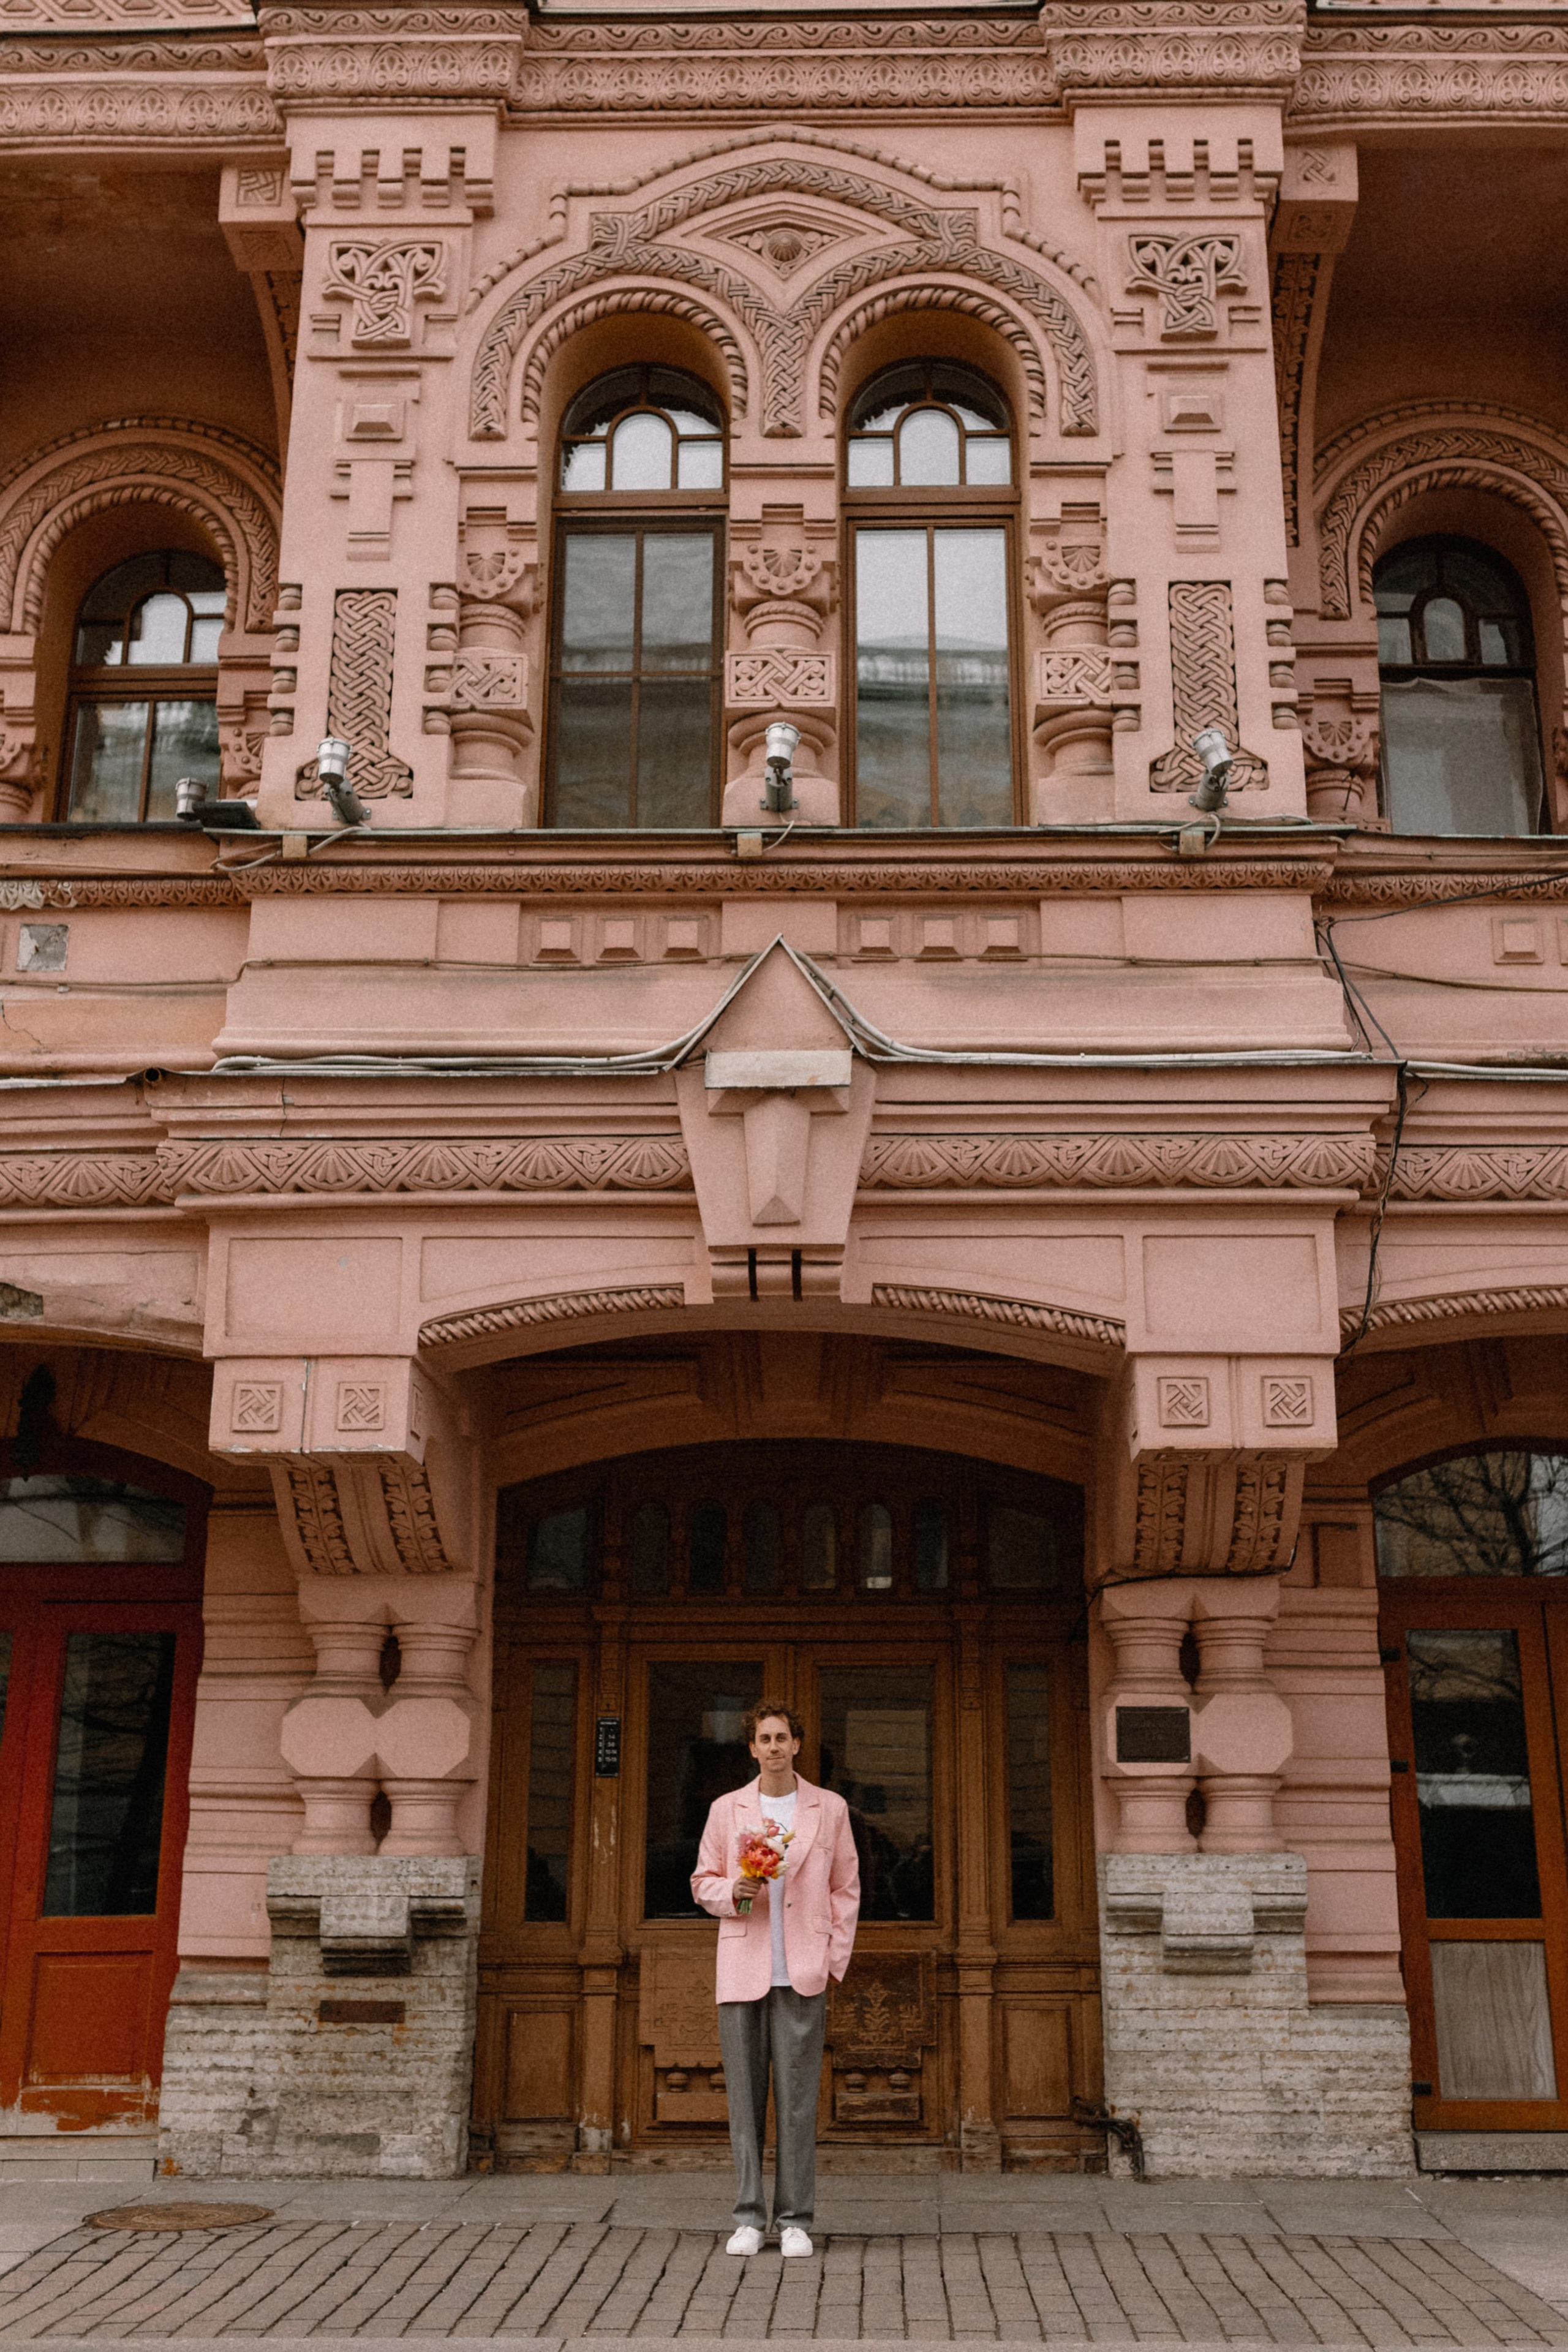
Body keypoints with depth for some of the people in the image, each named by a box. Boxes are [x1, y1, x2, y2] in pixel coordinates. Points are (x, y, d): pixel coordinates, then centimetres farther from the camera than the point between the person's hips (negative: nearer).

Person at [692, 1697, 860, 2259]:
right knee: (745, 2098, 3)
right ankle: (749, 2217, 12)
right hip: (742, 1971, 1)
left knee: (798, 2100, -2)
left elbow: (846, 1890, 10)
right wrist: (733, 1890, -9)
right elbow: (703, 1882, 13)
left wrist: (835, 1961, 3)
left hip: (802, 1975, -1)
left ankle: (796, 2221, 7)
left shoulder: (830, 1809, 7)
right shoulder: (726, 1809, 8)